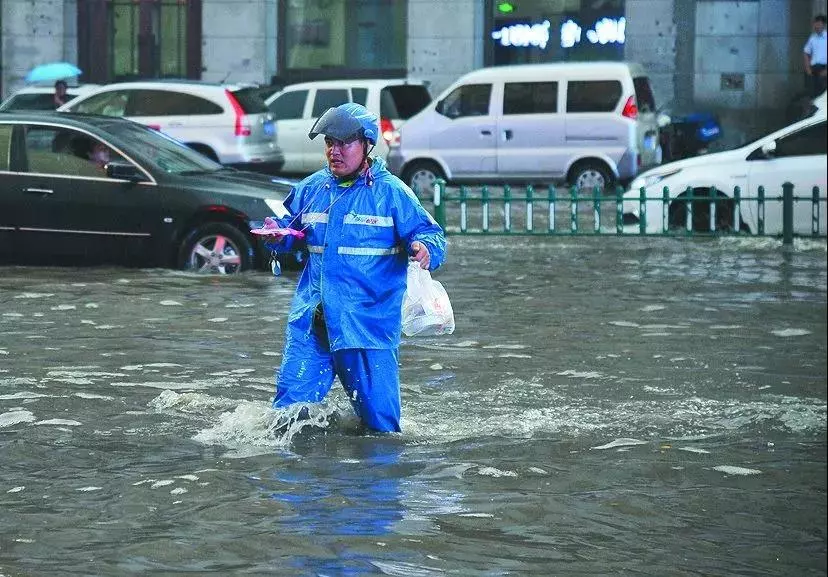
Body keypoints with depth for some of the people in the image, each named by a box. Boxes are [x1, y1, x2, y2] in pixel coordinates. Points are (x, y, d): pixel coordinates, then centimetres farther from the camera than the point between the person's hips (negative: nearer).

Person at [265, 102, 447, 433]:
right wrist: (278, 234, 0)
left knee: (378, 418, 0)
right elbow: (294, 229, 23)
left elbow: (431, 235, -5)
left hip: (368, 322, -4)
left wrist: (424, 249, -28)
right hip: (310, 320, 4)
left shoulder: (391, 192, -4)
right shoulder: (312, 188, 10)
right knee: (290, 405, 3)